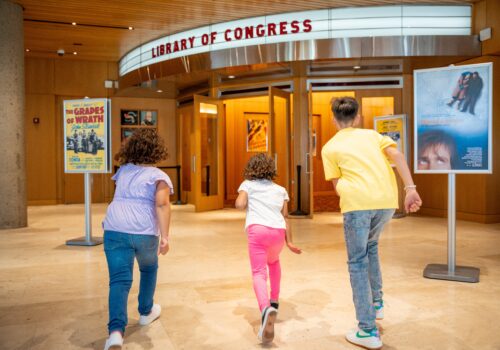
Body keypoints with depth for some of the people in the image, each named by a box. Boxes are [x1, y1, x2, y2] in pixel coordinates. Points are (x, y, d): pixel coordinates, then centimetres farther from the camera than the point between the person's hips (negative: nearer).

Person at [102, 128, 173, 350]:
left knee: (119, 280, 0)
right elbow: (161, 204, -14)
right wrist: (165, 237, -18)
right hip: (145, 232, -2)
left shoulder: (123, 170, 17)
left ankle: (116, 331, -16)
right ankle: (146, 312, 40)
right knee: (149, 269, 25)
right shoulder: (159, 176, 2)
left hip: (115, 229, 2)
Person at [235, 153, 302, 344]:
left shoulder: (248, 184, 15)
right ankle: (274, 302, 35)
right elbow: (285, 217, 13)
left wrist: (243, 201, 22)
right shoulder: (280, 190, 22)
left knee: (259, 273, -8)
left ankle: (266, 309, -35)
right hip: (278, 232, 4)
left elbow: (240, 205, -1)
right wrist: (289, 242, 9)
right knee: (273, 262, 32)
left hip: (258, 230, -3)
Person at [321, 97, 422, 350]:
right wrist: (410, 189, -2)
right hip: (387, 200, 5)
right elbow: (397, 155, 4)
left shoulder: (330, 147, 12)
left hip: (357, 202, -4)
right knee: (371, 246, 29)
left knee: (358, 263, 5)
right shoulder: (371, 134, 20)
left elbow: (337, 185, 6)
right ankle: (376, 303, 34)